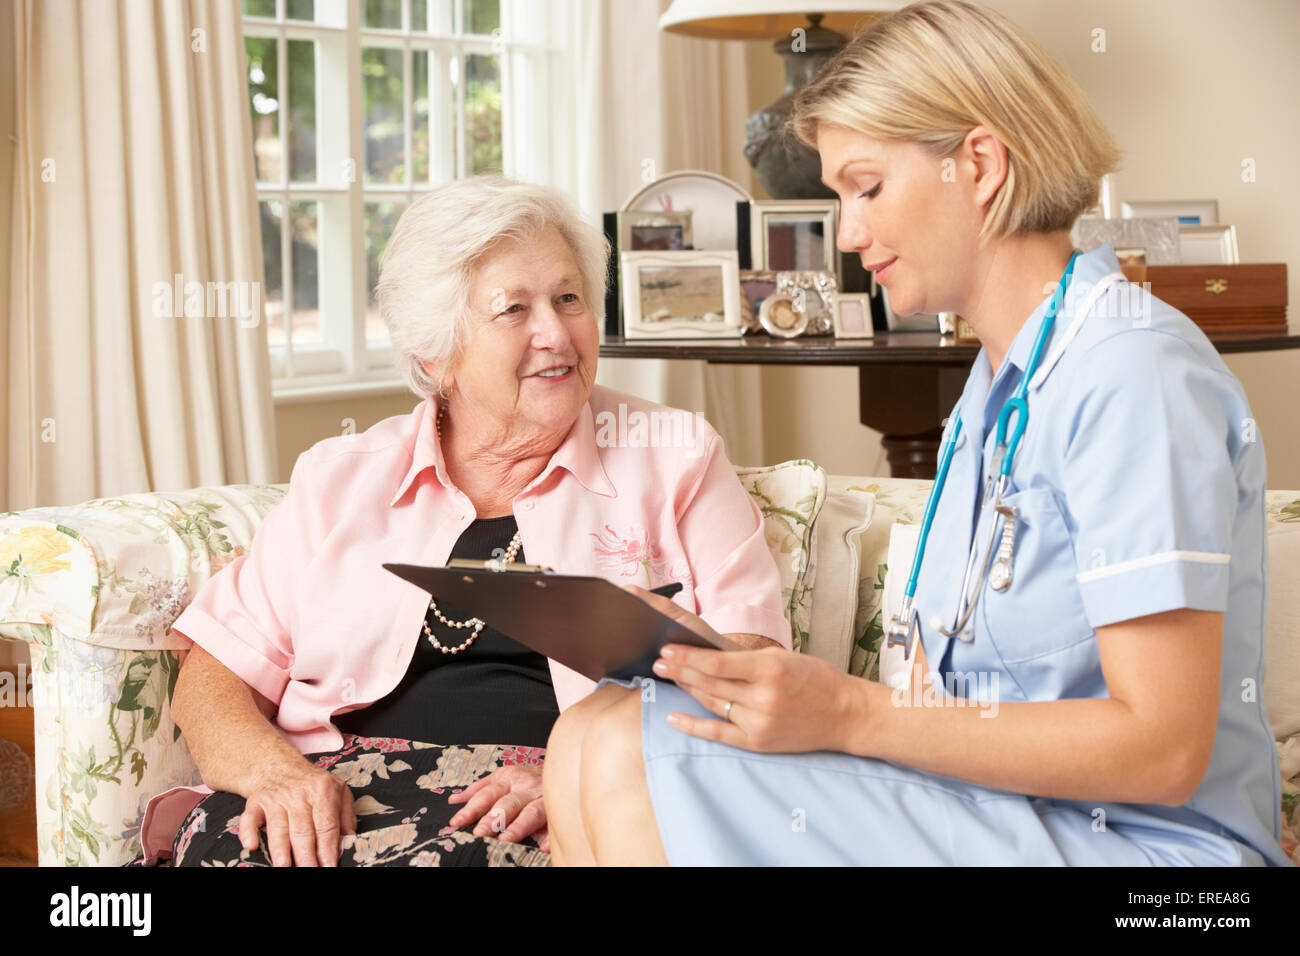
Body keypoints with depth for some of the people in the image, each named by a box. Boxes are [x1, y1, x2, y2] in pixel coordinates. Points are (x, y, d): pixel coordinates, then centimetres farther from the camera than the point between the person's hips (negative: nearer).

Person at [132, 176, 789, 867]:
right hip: (347, 789, 2)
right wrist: (272, 769, -12)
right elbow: (212, 681, 12)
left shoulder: (676, 462, 10)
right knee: (228, 839, -32)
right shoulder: (341, 478, 15)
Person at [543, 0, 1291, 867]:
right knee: (593, 735, -7)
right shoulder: (995, 388, 17)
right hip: (997, 815, 9)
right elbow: (947, 690, 10)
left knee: (635, 760, -21)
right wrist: (738, 662, -3)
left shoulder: (1133, 368, -14)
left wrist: (851, 714, -22)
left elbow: (1164, 747, -20)